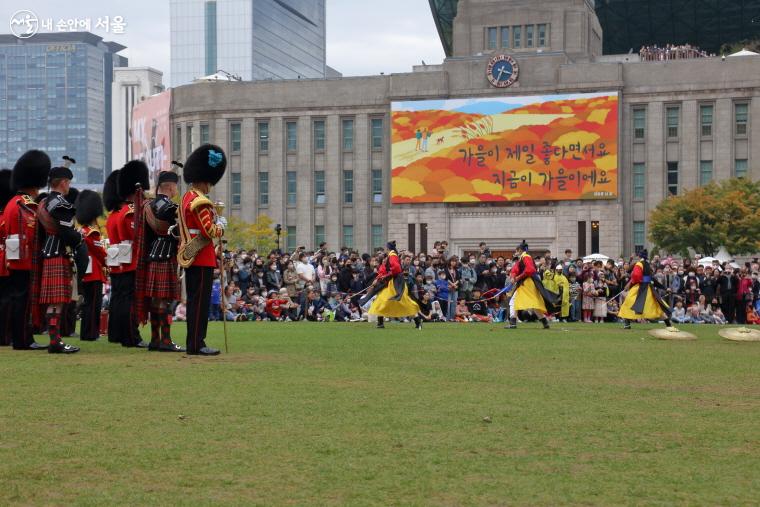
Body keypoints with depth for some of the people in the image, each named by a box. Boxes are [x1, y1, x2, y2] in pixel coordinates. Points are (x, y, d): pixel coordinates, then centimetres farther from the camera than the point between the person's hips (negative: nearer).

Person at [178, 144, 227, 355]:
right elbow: (210, 231, -19)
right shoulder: (200, 201, -16)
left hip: (190, 256, 10)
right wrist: (221, 225, -1)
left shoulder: (187, 197, 16)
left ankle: (194, 342, 16)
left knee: (194, 299, 12)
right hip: (202, 257, -10)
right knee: (200, 300, -7)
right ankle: (197, 345, -6)